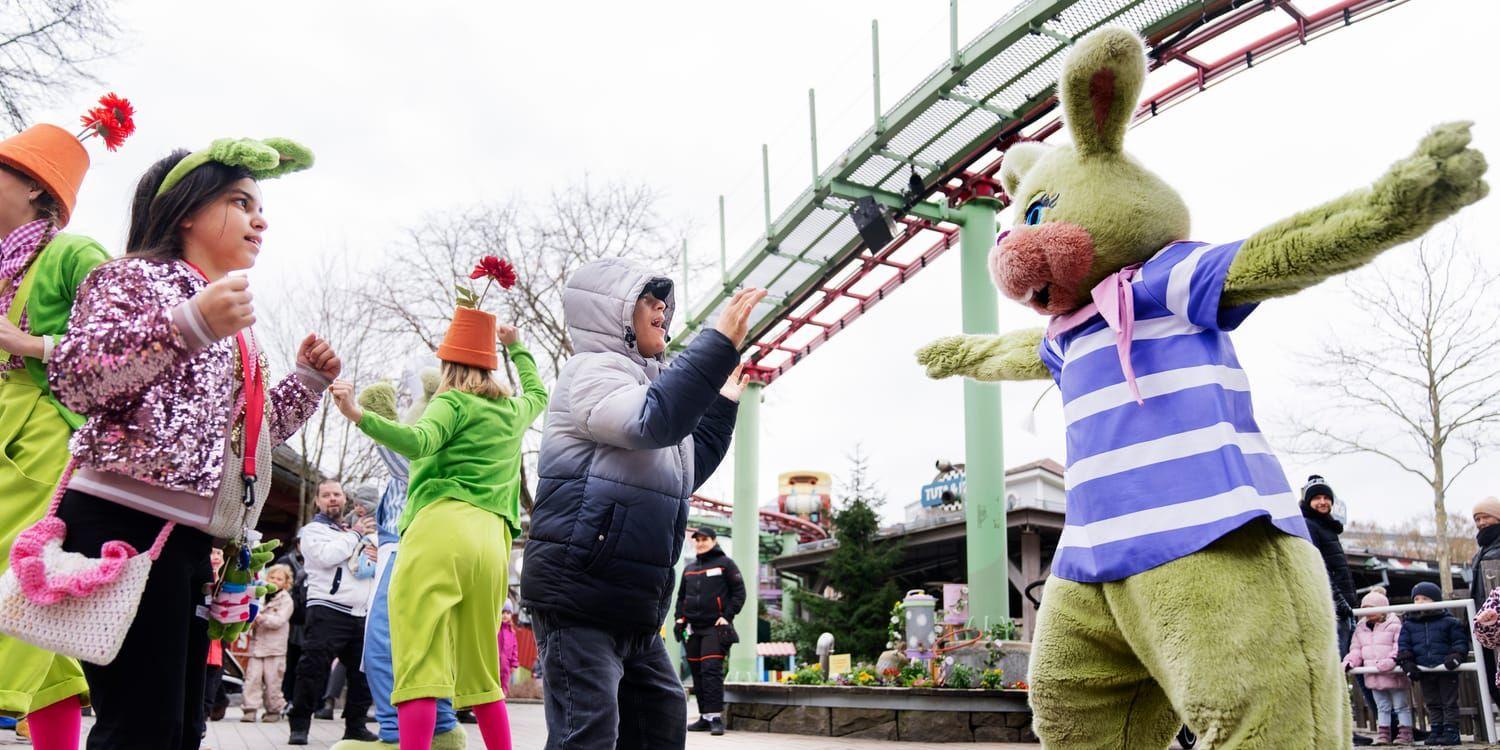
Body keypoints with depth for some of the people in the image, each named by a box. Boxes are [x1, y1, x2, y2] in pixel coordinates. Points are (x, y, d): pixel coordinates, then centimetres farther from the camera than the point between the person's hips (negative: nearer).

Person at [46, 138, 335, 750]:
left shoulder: (231, 327, 25)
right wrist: (190, 326, -26)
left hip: (189, 536, 9)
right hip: (125, 520, -9)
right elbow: (72, 378, -16)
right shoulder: (137, 276, 0)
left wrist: (308, 380, 14)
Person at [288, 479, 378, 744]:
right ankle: (299, 726, -1)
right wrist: (356, 535, -5)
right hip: (328, 611, -6)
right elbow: (327, 556, -16)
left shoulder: (358, 529, 25)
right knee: (313, 669, -10)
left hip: (361, 613, 6)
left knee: (362, 672, 5)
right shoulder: (313, 531, 6)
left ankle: (355, 726, 15)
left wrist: (378, 559, 3)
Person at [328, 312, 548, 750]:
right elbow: (538, 394, 49)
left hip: (441, 527, -6)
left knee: (419, 663, -13)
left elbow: (419, 441, -15)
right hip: (492, 540, 6)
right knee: (481, 672, 16)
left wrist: (359, 416, -26)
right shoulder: (514, 411, 25)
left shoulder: (452, 402, 7)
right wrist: (515, 346, 58)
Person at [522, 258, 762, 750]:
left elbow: (688, 471, 30)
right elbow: (655, 421, -30)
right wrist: (720, 343, -28)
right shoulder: (590, 370, -8)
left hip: (632, 608, 10)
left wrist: (723, 403, 28)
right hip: (579, 596, -10)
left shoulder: (642, 381, 21)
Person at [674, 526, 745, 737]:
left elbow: (739, 592, -1)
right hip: (694, 628, 6)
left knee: (711, 670, -16)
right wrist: (680, 618, 10)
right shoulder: (689, 568, 19)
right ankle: (705, 717, 12)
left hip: (715, 628, -6)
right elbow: (681, 596, 25)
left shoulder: (725, 564, 2)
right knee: (697, 673, 6)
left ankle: (716, 717, -16)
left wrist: (727, 616, -11)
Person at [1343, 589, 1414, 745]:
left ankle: (1404, 734, 12)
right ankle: (1383, 734, 18)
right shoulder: (1361, 628, 9)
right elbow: (1356, 649, 11)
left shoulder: (1394, 625, -8)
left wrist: (1392, 659, -31)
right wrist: (1349, 661, -6)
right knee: (1382, 707, 13)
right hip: (1374, 676, 6)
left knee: (1401, 706, 6)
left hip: (1393, 674, -6)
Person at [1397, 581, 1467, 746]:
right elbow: (1403, 645, 4)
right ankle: (1436, 731, 16)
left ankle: (1451, 731, 8)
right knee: (1432, 704, 11)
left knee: (1449, 703, 3)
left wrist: (1455, 656, -18)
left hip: (1446, 669, -3)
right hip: (1424, 672, 4)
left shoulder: (1449, 622, -1)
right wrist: (1407, 663, -8)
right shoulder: (1408, 625, 6)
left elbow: (1460, 641, -4)